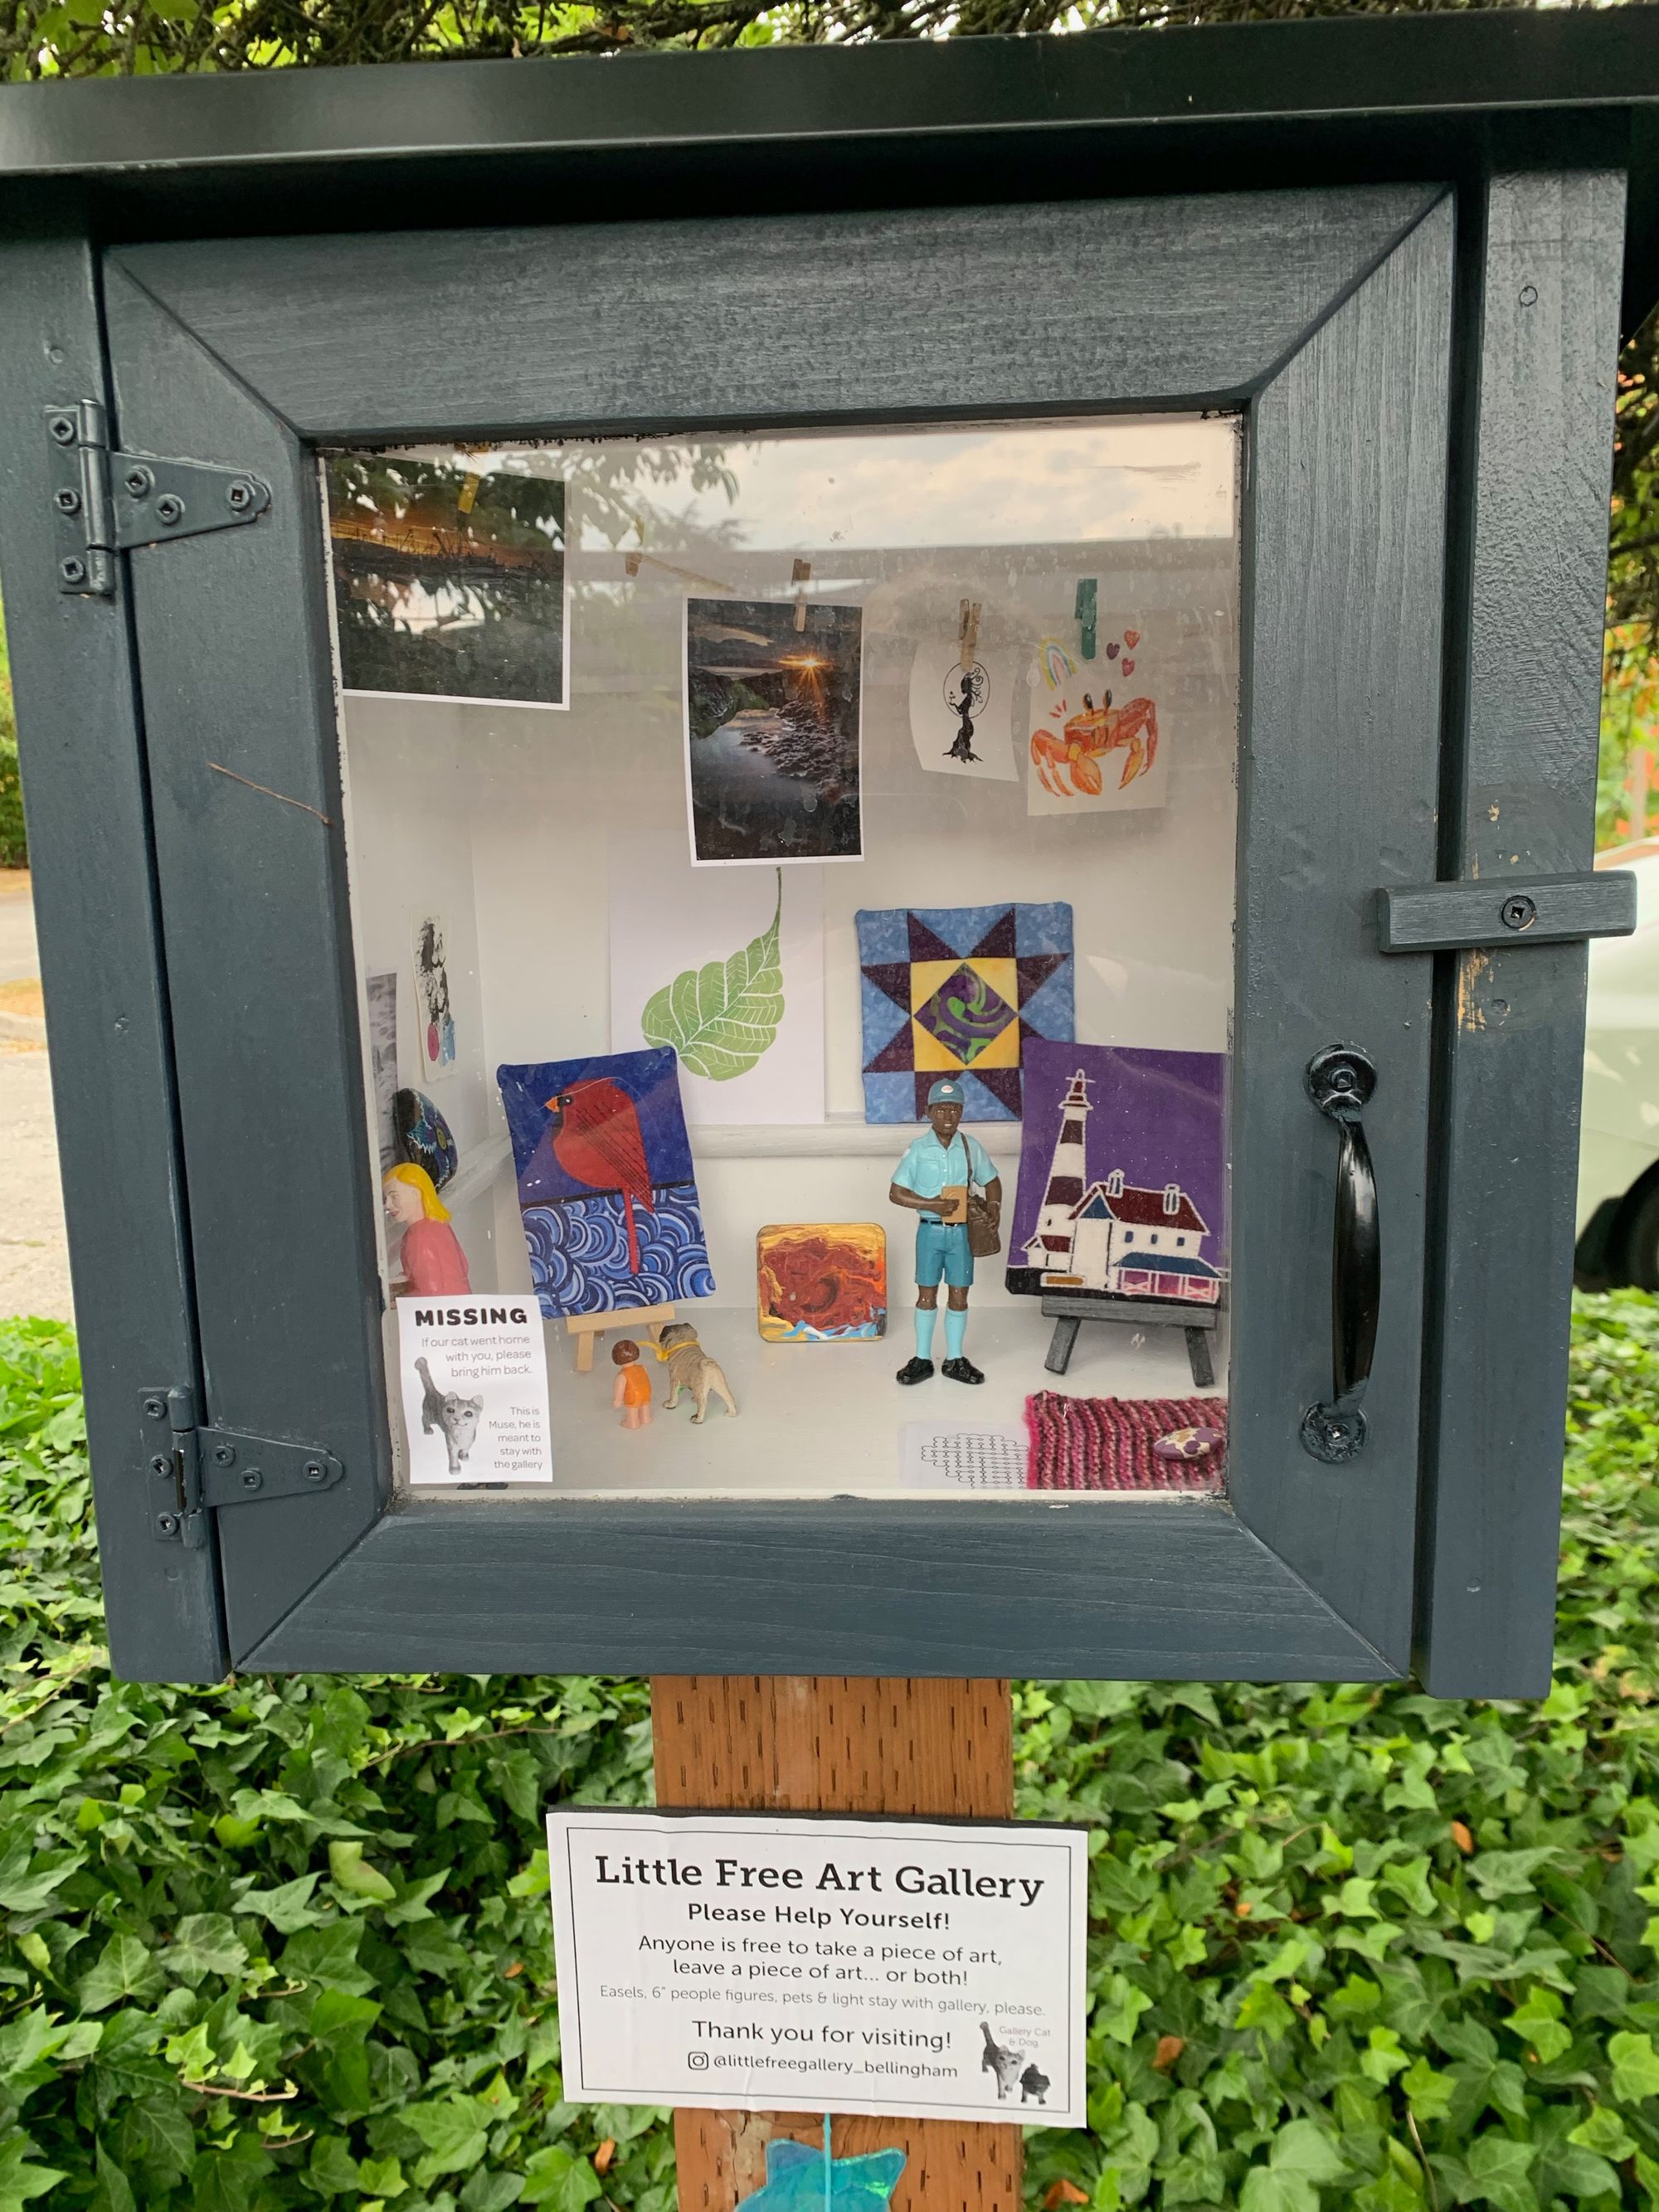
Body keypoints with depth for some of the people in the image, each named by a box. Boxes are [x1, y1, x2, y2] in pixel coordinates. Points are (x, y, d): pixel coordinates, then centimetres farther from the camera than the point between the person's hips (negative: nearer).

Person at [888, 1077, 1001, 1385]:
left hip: (962, 1232, 2)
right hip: (930, 1230, -2)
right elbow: (897, 1193, -5)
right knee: (927, 1295, 6)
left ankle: (955, 1359, 21)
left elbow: (991, 1181, 13)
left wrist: (993, 1204, -7)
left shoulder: (972, 1147, 0)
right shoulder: (918, 1149, -6)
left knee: (959, 1296, 8)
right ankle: (923, 1359, 17)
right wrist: (932, 1204, -16)